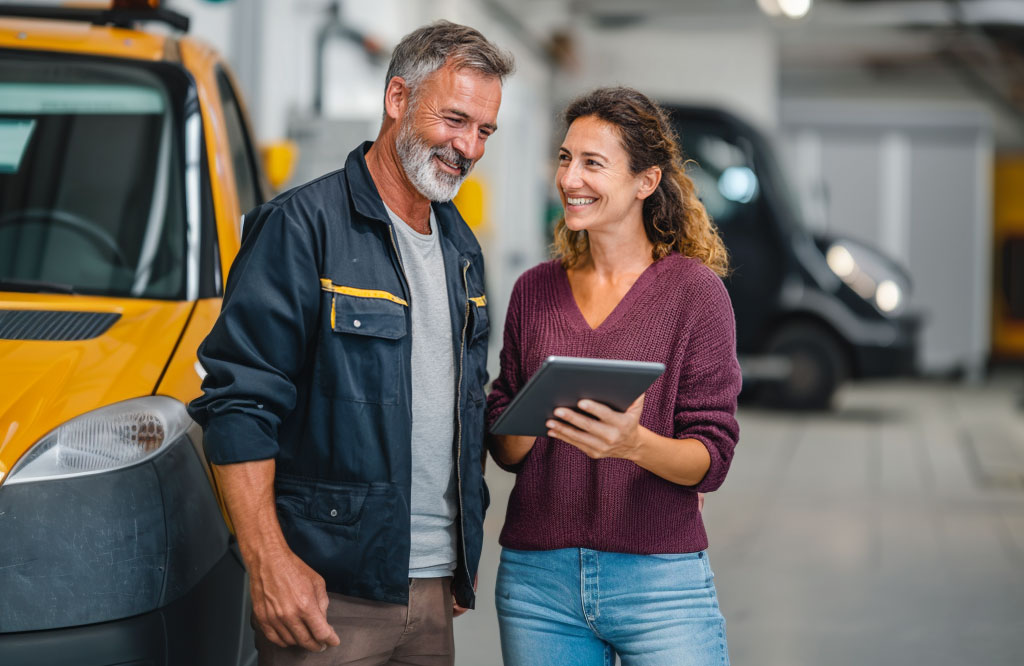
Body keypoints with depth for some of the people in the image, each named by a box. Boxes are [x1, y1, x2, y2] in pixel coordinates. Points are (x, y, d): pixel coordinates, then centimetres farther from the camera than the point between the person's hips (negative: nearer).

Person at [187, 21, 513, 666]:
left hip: (435, 587, 7)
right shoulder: (302, 225, -9)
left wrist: (467, 548, 18)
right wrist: (269, 559, -20)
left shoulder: (462, 250, 15)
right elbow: (239, 400, -14)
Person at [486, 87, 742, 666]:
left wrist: (636, 443, -25)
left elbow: (712, 458, -6)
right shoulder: (535, 291, 9)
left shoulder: (694, 289, -3)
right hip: (536, 577, 3)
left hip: (658, 576, -3)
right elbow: (504, 448, 11)